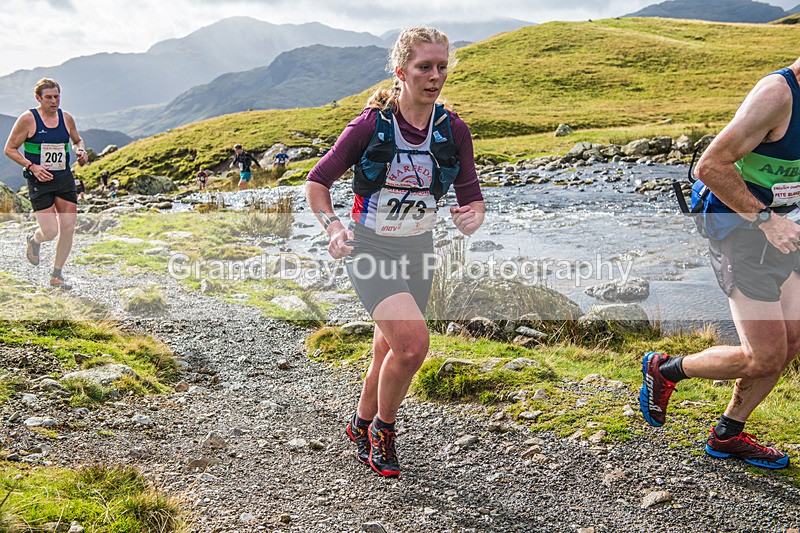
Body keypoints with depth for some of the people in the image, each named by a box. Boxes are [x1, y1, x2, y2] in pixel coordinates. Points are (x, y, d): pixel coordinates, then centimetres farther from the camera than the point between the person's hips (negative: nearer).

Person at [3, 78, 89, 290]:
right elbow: (9, 149, -3)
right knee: (50, 231, -9)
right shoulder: (28, 119, -7)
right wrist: (32, 166, -16)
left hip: (65, 179, 4)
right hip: (39, 182, -4)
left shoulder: (66, 118, 6)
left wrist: (80, 151, 0)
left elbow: (77, 140, 23)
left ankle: (57, 275, 16)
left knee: (68, 229, 0)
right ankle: (33, 241, 31)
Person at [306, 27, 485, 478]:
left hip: (418, 251, 4)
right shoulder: (371, 125, -14)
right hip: (371, 249, -4)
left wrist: (473, 216, -21)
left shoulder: (453, 130, -4)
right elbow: (318, 181, -5)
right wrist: (333, 227, -23)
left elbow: (472, 196, 3)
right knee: (413, 341, -21)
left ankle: (362, 424, 41)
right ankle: (384, 429, 6)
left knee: (391, 349, 14)